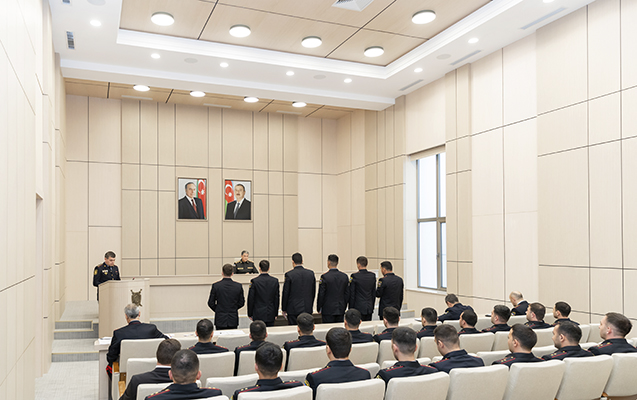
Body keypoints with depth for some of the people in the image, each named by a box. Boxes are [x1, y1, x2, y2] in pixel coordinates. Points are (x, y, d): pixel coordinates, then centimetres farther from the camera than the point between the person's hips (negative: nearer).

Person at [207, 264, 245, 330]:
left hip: (220, 319, -1)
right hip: (233, 319, 1)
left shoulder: (215, 285, -9)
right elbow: (241, 303, 3)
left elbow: (211, 303, -2)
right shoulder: (238, 286, -5)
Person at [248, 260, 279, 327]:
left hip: (258, 315, -2)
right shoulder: (275, 281, -2)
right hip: (271, 314, 3)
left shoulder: (254, 281, -10)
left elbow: (251, 299, -5)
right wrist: (276, 313, 13)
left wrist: (250, 314, 5)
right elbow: (277, 299, 4)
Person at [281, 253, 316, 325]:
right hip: (307, 309, 4)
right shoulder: (311, 274, 2)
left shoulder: (289, 274, -10)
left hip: (293, 309, -4)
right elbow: (313, 292, 9)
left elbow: (285, 293, -6)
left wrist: (284, 309, 5)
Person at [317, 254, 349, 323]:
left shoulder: (324, 277, -11)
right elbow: (347, 294, 8)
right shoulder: (345, 276, 3)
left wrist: (318, 309, 3)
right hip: (341, 310, 5)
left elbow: (321, 294, -8)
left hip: (328, 310, -4)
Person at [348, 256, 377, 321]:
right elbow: (374, 293, 9)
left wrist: (351, 309, 0)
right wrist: (372, 307, 17)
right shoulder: (373, 276, 3)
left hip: (358, 308, -5)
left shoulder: (354, 276, -11)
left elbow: (352, 294, -8)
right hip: (369, 308, 5)